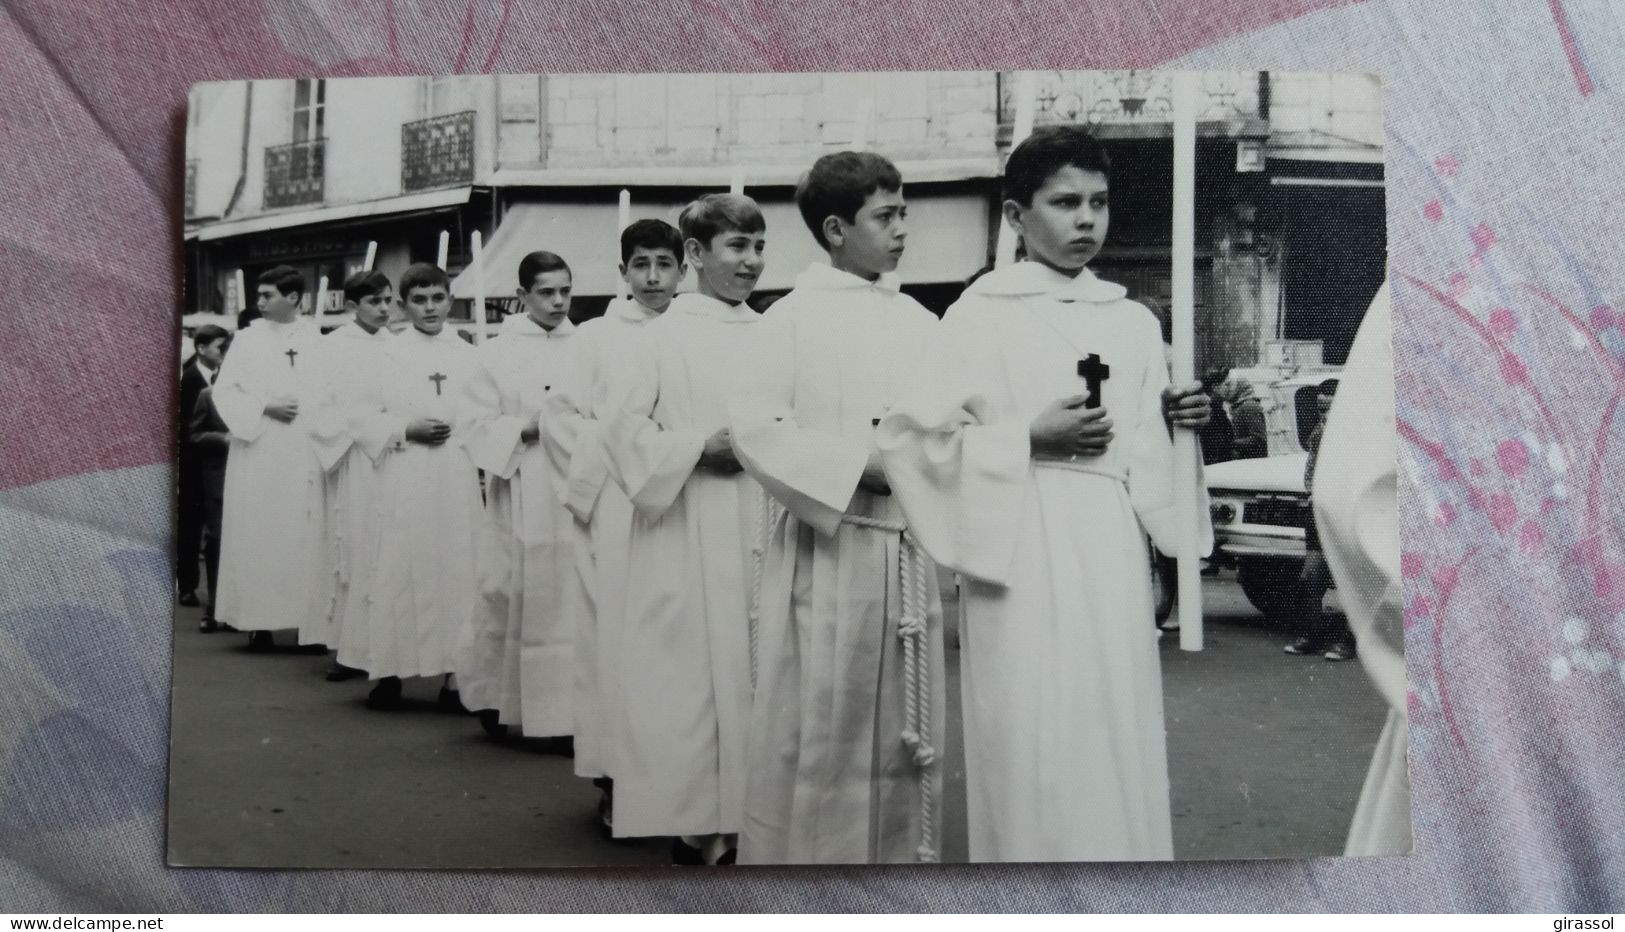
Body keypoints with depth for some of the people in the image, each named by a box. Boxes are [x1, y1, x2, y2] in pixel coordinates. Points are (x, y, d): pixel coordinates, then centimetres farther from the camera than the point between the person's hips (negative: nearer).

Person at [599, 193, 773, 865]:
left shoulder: (767, 337, 10)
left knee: (756, 670, 5)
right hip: (688, 534, -4)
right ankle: (697, 821, 9)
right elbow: (624, 429, -4)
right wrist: (701, 447, -12)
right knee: (693, 673, -1)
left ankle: (748, 809, 16)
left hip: (761, 528, 4)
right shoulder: (664, 337, 0)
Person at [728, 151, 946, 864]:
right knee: (817, 731, 1)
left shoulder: (919, 323, 12)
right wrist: (861, 467, -16)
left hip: (907, 551, 5)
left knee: (905, 728, 11)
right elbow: (756, 428, -11)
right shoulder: (795, 316, -3)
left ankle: (903, 852, 25)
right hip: (825, 551, -5)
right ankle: (804, 852, 15)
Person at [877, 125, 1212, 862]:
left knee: (1117, 739, 8)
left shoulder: (1134, 323, 13)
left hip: (1112, 548, 5)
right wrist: (1029, 437, -12)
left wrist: (1171, 421, -5)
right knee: (1031, 744, -3)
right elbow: (913, 436, -5)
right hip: (1023, 550, -5)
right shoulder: (981, 314, -2)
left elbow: (1144, 454, 16)